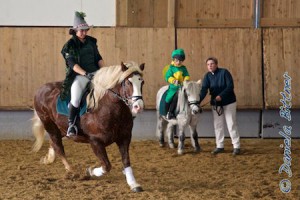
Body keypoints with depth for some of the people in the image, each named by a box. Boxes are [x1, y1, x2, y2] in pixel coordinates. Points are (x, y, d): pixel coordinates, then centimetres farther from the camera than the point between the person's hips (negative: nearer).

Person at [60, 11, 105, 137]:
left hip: (95, 72, 5)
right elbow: (73, 64, -13)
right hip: (79, 75, -5)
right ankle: (71, 125, -13)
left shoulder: (91, 41, 12)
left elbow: (98, 58, 16)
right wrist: (85, 73, -25)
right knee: (75, 99, -28)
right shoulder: (70, 45, -4)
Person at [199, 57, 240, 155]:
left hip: (228, 102, -5)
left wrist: (221, 96, -30)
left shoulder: (224, 72, -14)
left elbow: (230, 86, -19)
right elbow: (204, 90, -12)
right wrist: (198, 101, -27)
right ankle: (219, 146, 18)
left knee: (231, 124, -4)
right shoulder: (207, 76, -2)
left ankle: (236, 146, 1)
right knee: (218, 125, 9)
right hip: (215, 104, 5)